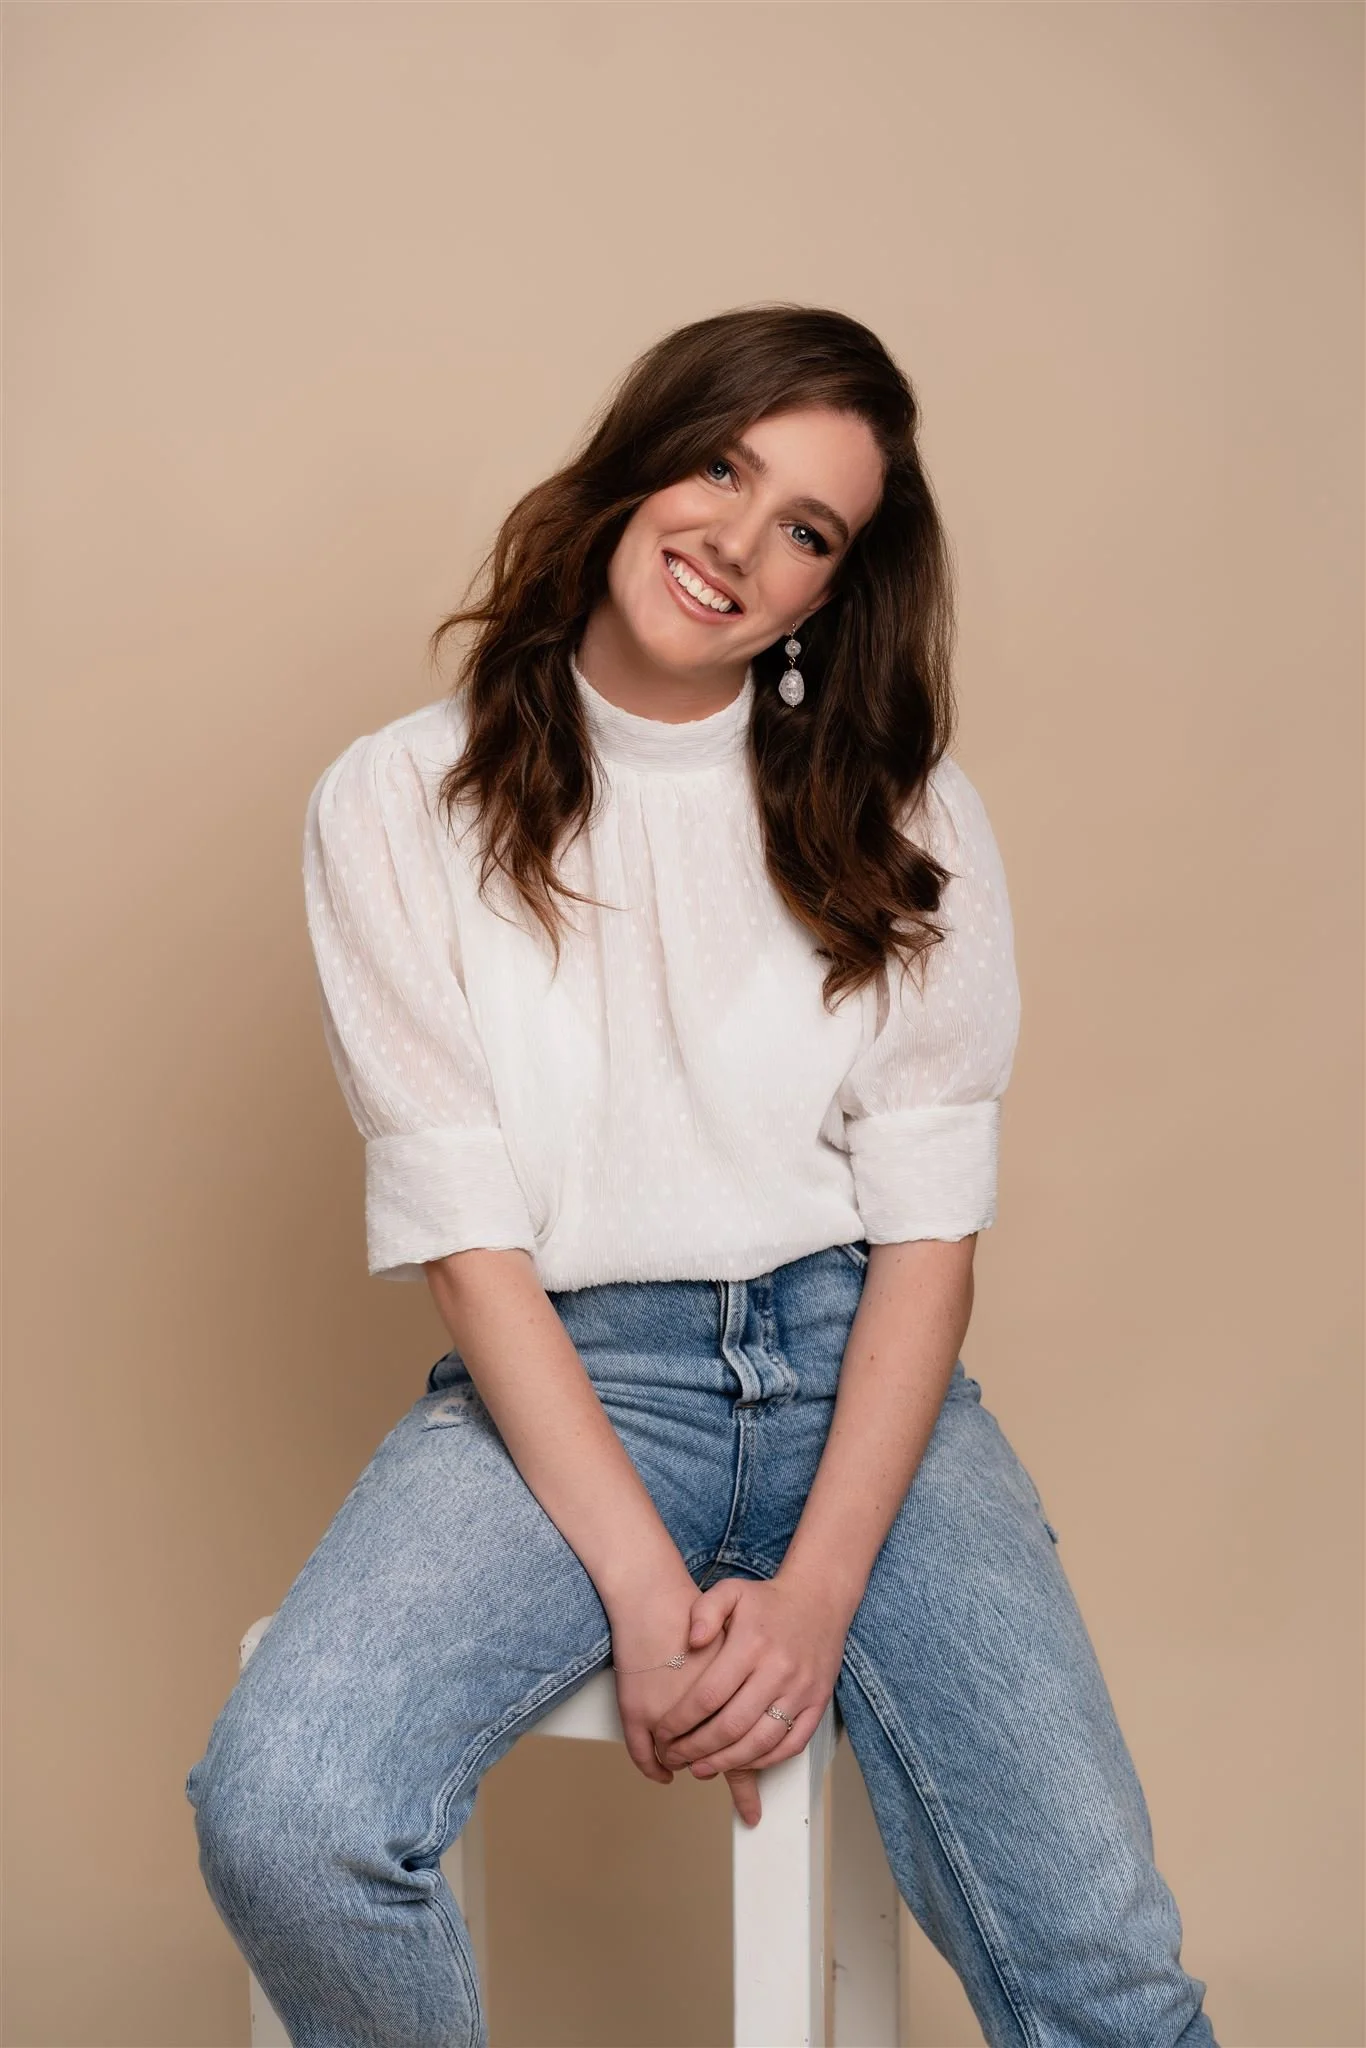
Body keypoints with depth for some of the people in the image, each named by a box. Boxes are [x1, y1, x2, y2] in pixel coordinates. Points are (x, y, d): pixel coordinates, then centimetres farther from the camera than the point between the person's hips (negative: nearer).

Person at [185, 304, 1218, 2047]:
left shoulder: (907, 820, 5)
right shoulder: (401, 804, 0)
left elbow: (927, 1224, 0)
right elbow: (466, 1227, -6)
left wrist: (817, 1591, -14)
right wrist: (645, 1590, -16)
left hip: (860, 1376, 1)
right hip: (561, 1381, -1)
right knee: (281, 1815, -29)